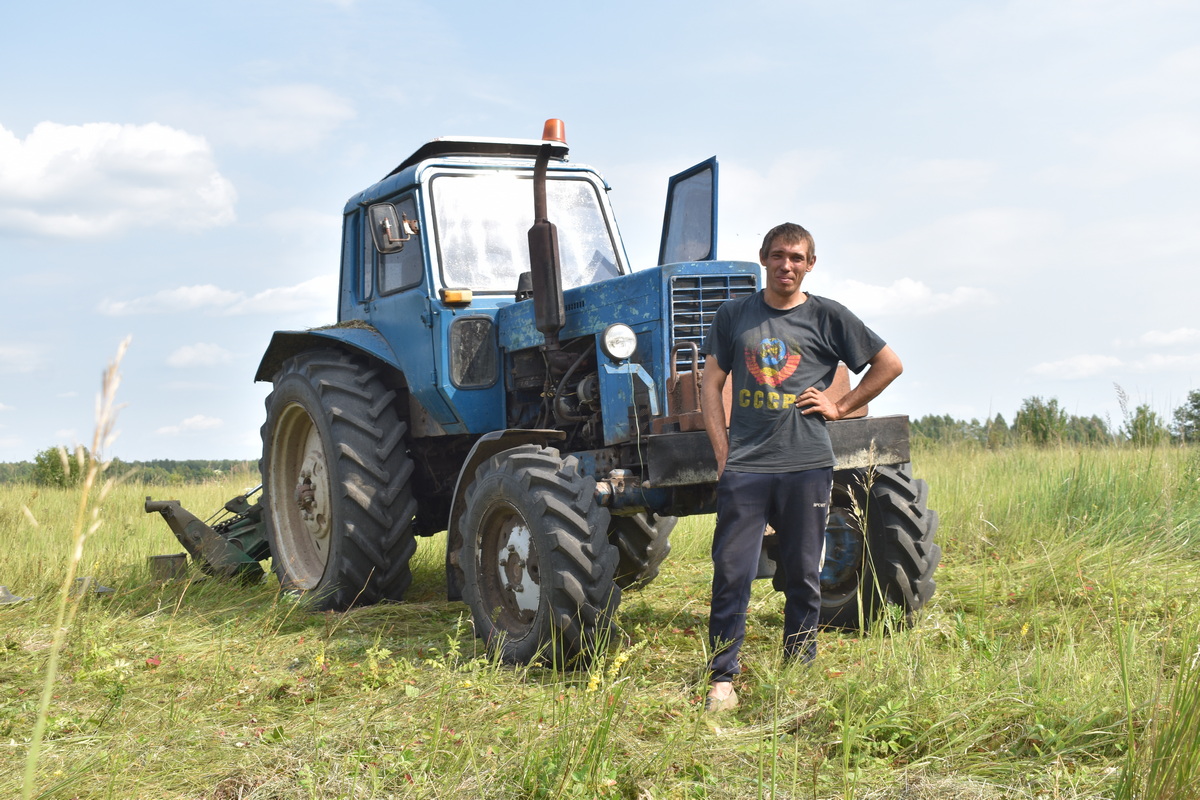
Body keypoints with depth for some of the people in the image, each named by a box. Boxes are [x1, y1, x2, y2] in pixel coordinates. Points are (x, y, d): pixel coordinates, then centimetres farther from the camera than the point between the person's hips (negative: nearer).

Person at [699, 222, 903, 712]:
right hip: (745, 465, 0)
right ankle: (722, 678, 6)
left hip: (806, 464, 0)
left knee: (803, 575, 7)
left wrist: (841, 407, 5)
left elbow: (890, 365, 12)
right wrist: (722, 453, 1)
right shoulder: (734, 315, 9)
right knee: (731, 572, -3)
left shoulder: (827, 317, 6)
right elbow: (711, 385, 10)